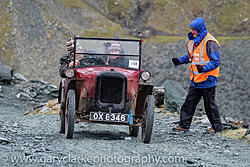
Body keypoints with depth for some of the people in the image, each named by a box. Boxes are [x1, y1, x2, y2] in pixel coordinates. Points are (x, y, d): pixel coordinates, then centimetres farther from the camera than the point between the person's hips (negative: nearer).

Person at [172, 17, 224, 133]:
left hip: (207, 80, -8)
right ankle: (184, 125, 14)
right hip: (196, 80, 8)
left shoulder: (210, 43, -17)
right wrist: (180, 61, 10)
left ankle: (217, 127, 13)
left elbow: (215, 62, -20)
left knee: (209, 104, 1)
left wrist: (203, 68, -33)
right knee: (189, 102, 8)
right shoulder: (193, 41, 9)